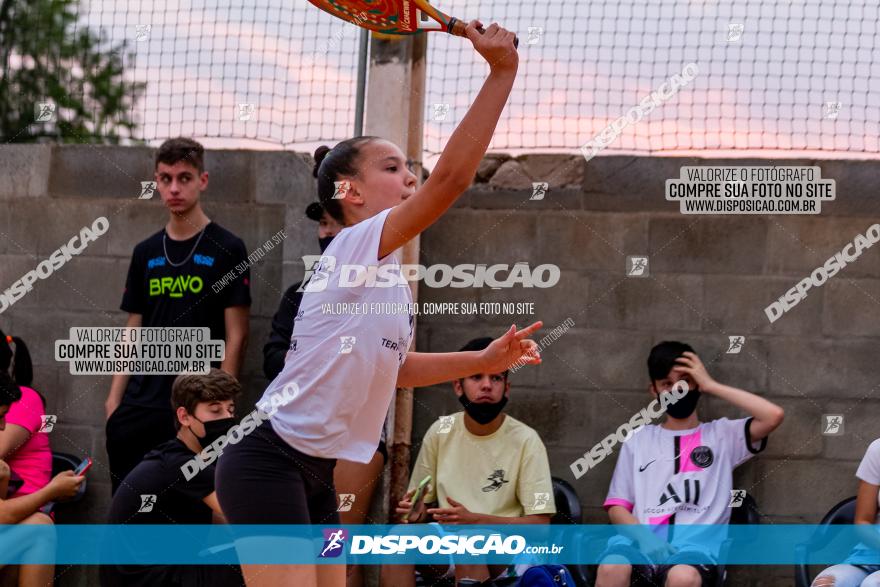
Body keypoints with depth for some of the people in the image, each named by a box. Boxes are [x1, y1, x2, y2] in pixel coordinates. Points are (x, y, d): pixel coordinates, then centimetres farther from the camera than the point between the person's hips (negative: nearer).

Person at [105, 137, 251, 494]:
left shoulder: (226, 250, -2)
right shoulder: (146, 253, 13)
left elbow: (236, 335, -4)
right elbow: (133, 333, 15)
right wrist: (114, 398, 7)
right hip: (140, 405, 5)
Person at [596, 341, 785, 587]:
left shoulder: (722, 434, 16)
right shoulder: (639, 439, 22)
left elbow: (774, 416, -2)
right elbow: (618, 507, 14)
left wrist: (711, 386, 6)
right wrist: (645, 538, -9)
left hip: (695, 545, -2)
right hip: (641, 543, 2)